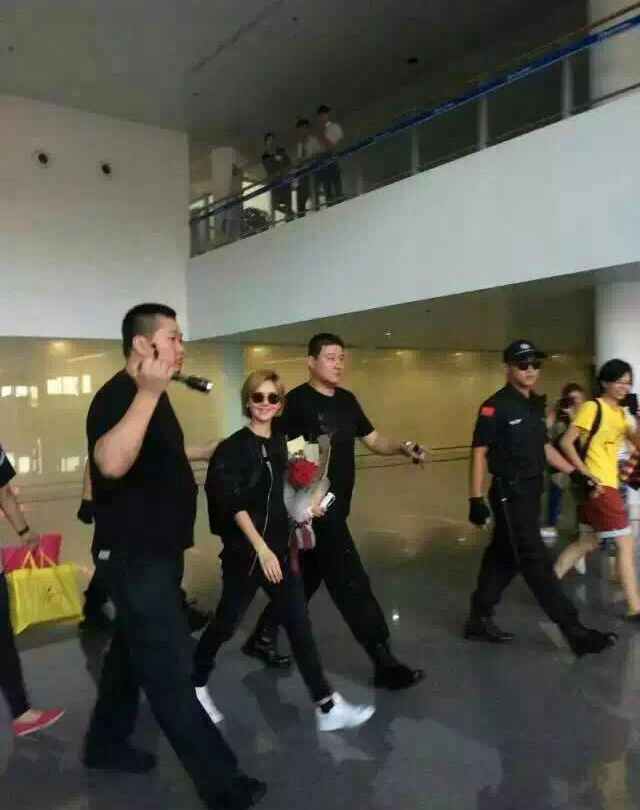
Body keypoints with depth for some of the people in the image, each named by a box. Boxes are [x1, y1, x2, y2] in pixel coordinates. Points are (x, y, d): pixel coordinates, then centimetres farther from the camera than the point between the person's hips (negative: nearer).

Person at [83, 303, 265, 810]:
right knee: (171, 669, -2)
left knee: (134, 651, 22)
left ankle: (105, 743, 41)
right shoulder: (118, 395, -20)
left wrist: (205, 453, 29)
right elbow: (111, 463, -41)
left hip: (155, 552, 10)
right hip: (134, 557, -10)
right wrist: (148, 393, -45)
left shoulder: (150, 395, 12)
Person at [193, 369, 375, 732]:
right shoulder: (234, 447, -13)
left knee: (300, 626, 6)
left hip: (279, 547, 6)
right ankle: (195, 687, 34)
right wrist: (260, 548, -24)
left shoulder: (280, 443, 7)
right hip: (245, 550, -6)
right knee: (226, 623, 9)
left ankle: (328, 707, 13)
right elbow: (234, 504, -19)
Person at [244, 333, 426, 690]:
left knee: (305, 578, 18)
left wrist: (403, 447, -6)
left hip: (336, 507, 8)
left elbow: (373, 440, 13)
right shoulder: (296, 402, -12)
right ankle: (385, 663, 8)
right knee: (352, 584, -3)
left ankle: (262, 638, 35)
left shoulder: (347, 400, 11)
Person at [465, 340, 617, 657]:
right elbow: (479, 451, -15)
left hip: (532, 492, 9)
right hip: (510, 494, -8)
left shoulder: (536, 404, 11)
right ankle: (575, 631, 5)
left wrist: (575, 473, 16)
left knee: (503, 556, 14)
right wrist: (476, 498, -19)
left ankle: (479, 619, 26)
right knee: (536, 562, -2)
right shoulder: (495, 407, -14)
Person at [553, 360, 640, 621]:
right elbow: (566, 442, -17)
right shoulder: (592, 407, -12)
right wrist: (585, 474, -19)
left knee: (587, 543, 15)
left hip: (608, 484, 9)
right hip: (597, 485, -9)